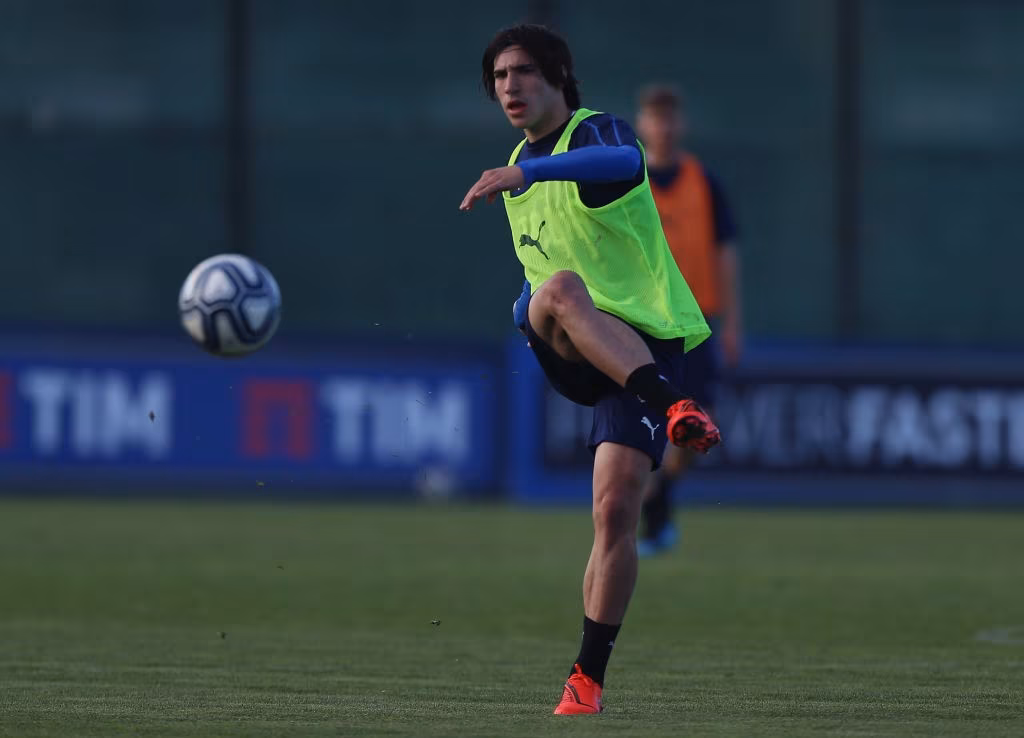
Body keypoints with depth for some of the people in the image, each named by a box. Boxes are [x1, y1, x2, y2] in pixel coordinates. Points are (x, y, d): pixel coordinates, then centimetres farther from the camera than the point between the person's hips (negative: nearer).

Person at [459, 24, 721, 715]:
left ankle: (588, 678, -3)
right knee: (559, 289, -34)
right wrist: (535, 307, 15)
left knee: (617, 508, -15)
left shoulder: (597, 132, -4)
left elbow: (624, 162, -32)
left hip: (643, 340, -4)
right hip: (571, 351, 4)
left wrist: (530, 171, -46)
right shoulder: (519, 165, 20)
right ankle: (674, 408, -50)